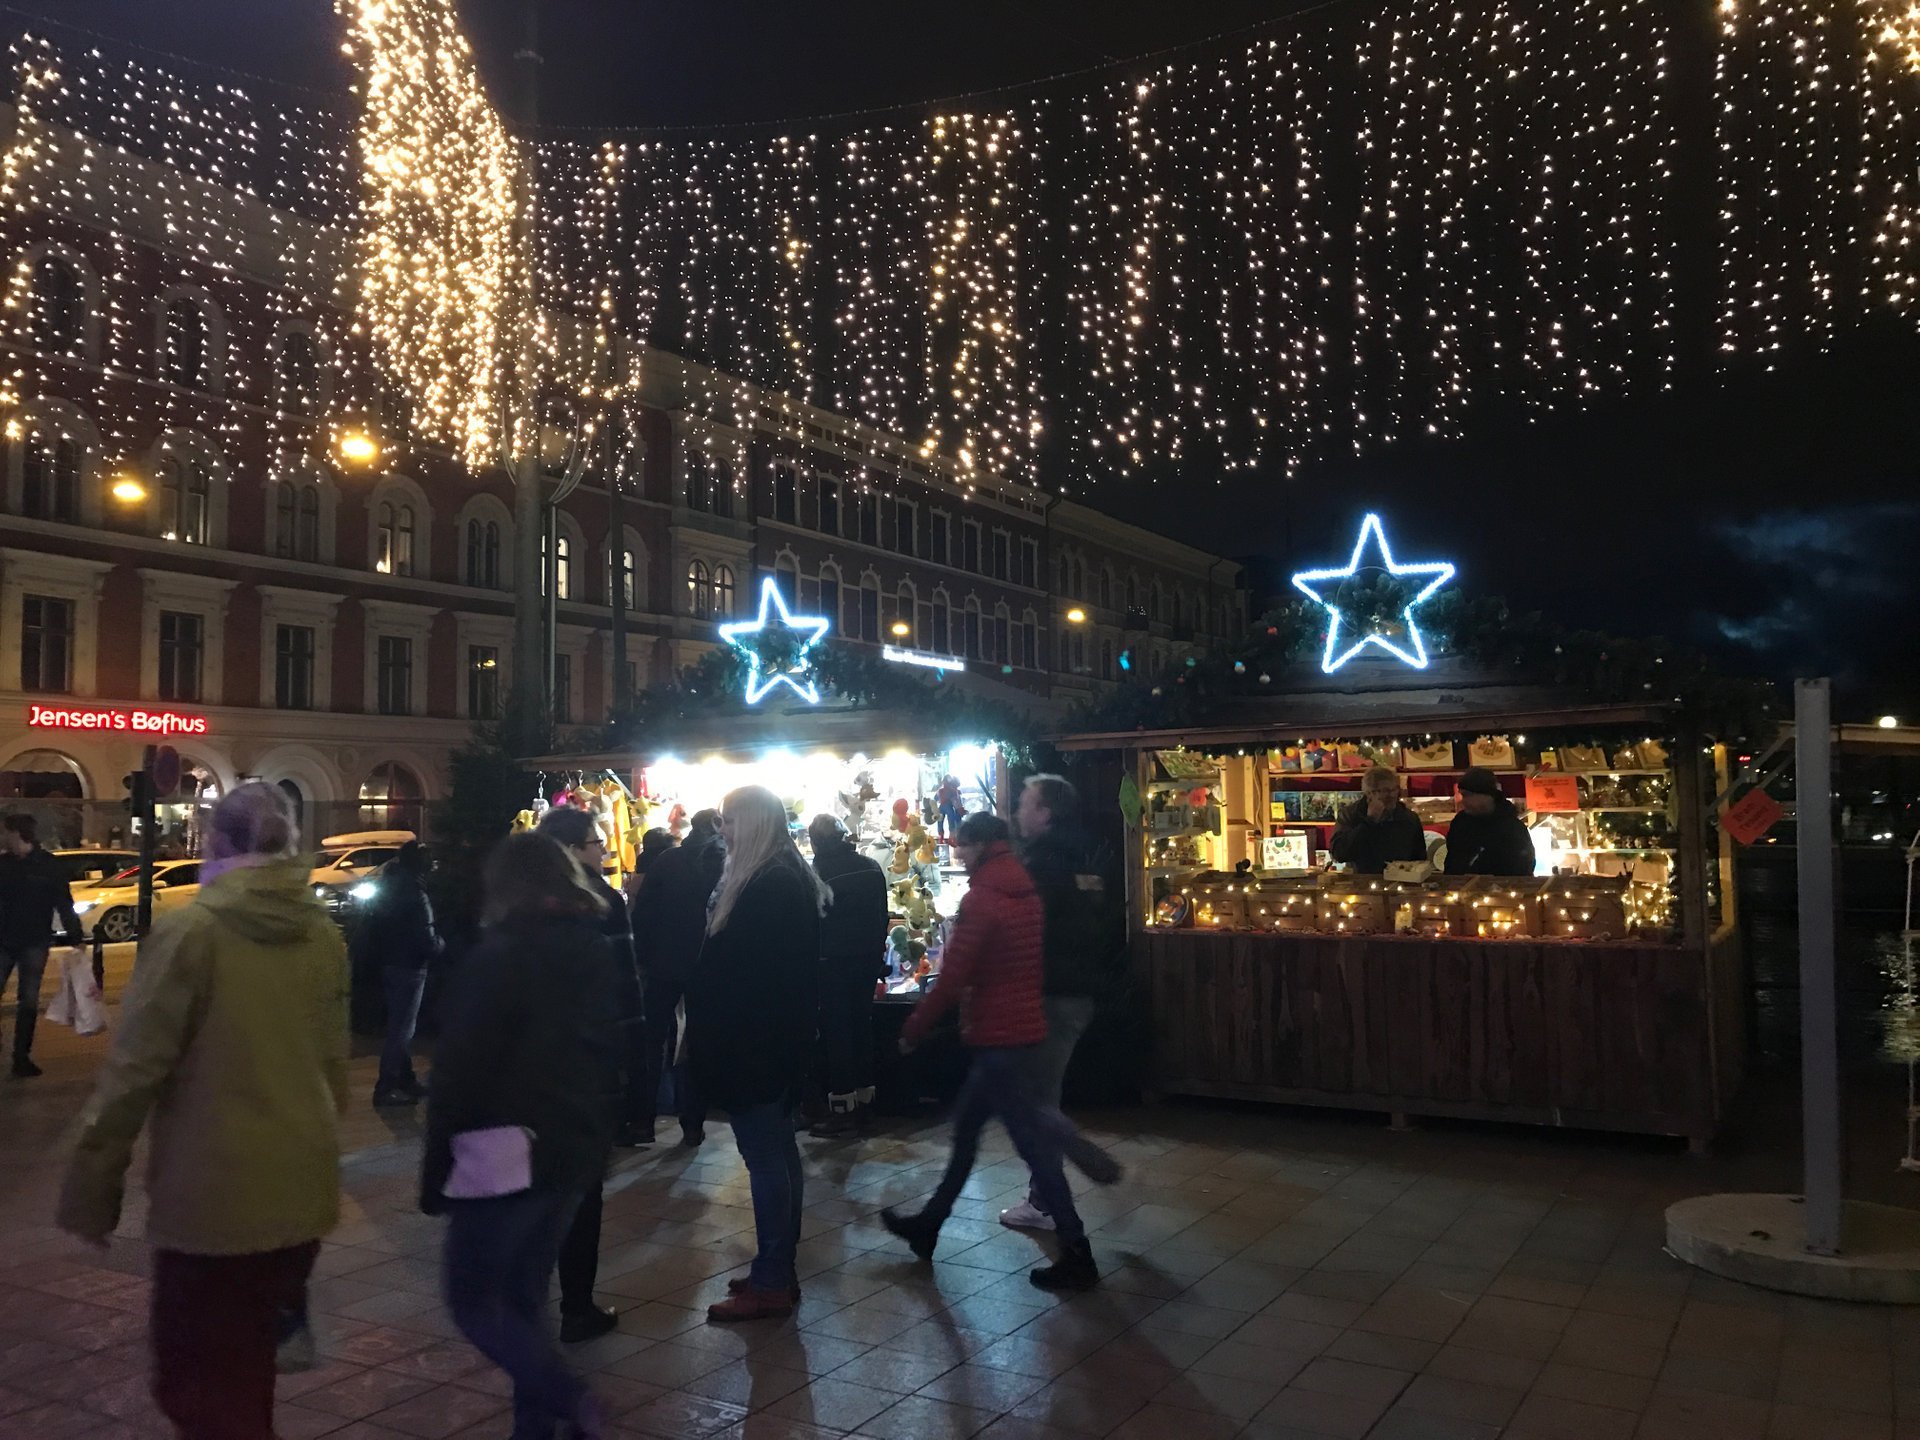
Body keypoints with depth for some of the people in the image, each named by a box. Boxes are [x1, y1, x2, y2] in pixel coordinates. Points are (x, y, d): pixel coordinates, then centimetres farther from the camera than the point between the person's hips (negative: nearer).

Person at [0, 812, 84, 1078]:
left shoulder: (49, 866, -6)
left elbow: (64, 906, -6)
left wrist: (75, 938, -11)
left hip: (34, 945, -2)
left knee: (28, 1003, 5)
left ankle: (21, 1057, 12)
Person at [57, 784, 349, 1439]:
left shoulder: (190, 929, -13)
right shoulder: (324, 935, 3)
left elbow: (134, 1069, -12)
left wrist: (92, 1180, -2)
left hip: (213, 1189, -5)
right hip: (301, 1185, 6)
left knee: (196, 1383, 9)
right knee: (247, 1365, 23)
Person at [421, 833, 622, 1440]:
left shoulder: (499, 956, -14)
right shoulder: (598, 954, 8)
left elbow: (460, 1069, -17)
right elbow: (610, 1055, 13)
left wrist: (435, 1169, -10)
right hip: (574, 1150, 7)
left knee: (473, 1300, 6)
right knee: (523, 1296, 18)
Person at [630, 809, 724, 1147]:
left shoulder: (667, 861, 1)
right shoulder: (727, 864, -4)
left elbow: (641, 912, -2)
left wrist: (644, 957, 5)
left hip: (664, 965, 1)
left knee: (653, 1041, 10)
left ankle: (641, 1121, 8)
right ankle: (692, 1125, 8)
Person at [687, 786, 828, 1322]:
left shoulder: (768, 886, -20)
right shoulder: (788, 879, 11)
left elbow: (745, 972, -23)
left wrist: (716, 1038, -19)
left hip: (754, 1042, -11)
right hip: (778, 1038, 11)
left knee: (764, 1156, -3)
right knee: (778, 1151, 15)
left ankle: (771, 1283, 5)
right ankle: (779, 1269, 25)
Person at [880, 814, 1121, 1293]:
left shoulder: (981, 900, -17)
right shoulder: (1026, 894, 9)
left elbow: (951, 979, -19)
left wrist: (912, 1031, -8)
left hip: (999, 1036, -9)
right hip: (1024, 1026, 9)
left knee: (1032, 1141, -3)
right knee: (966, 1124, 18)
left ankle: (1077, 1256, 3)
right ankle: (928, 1225, 31)